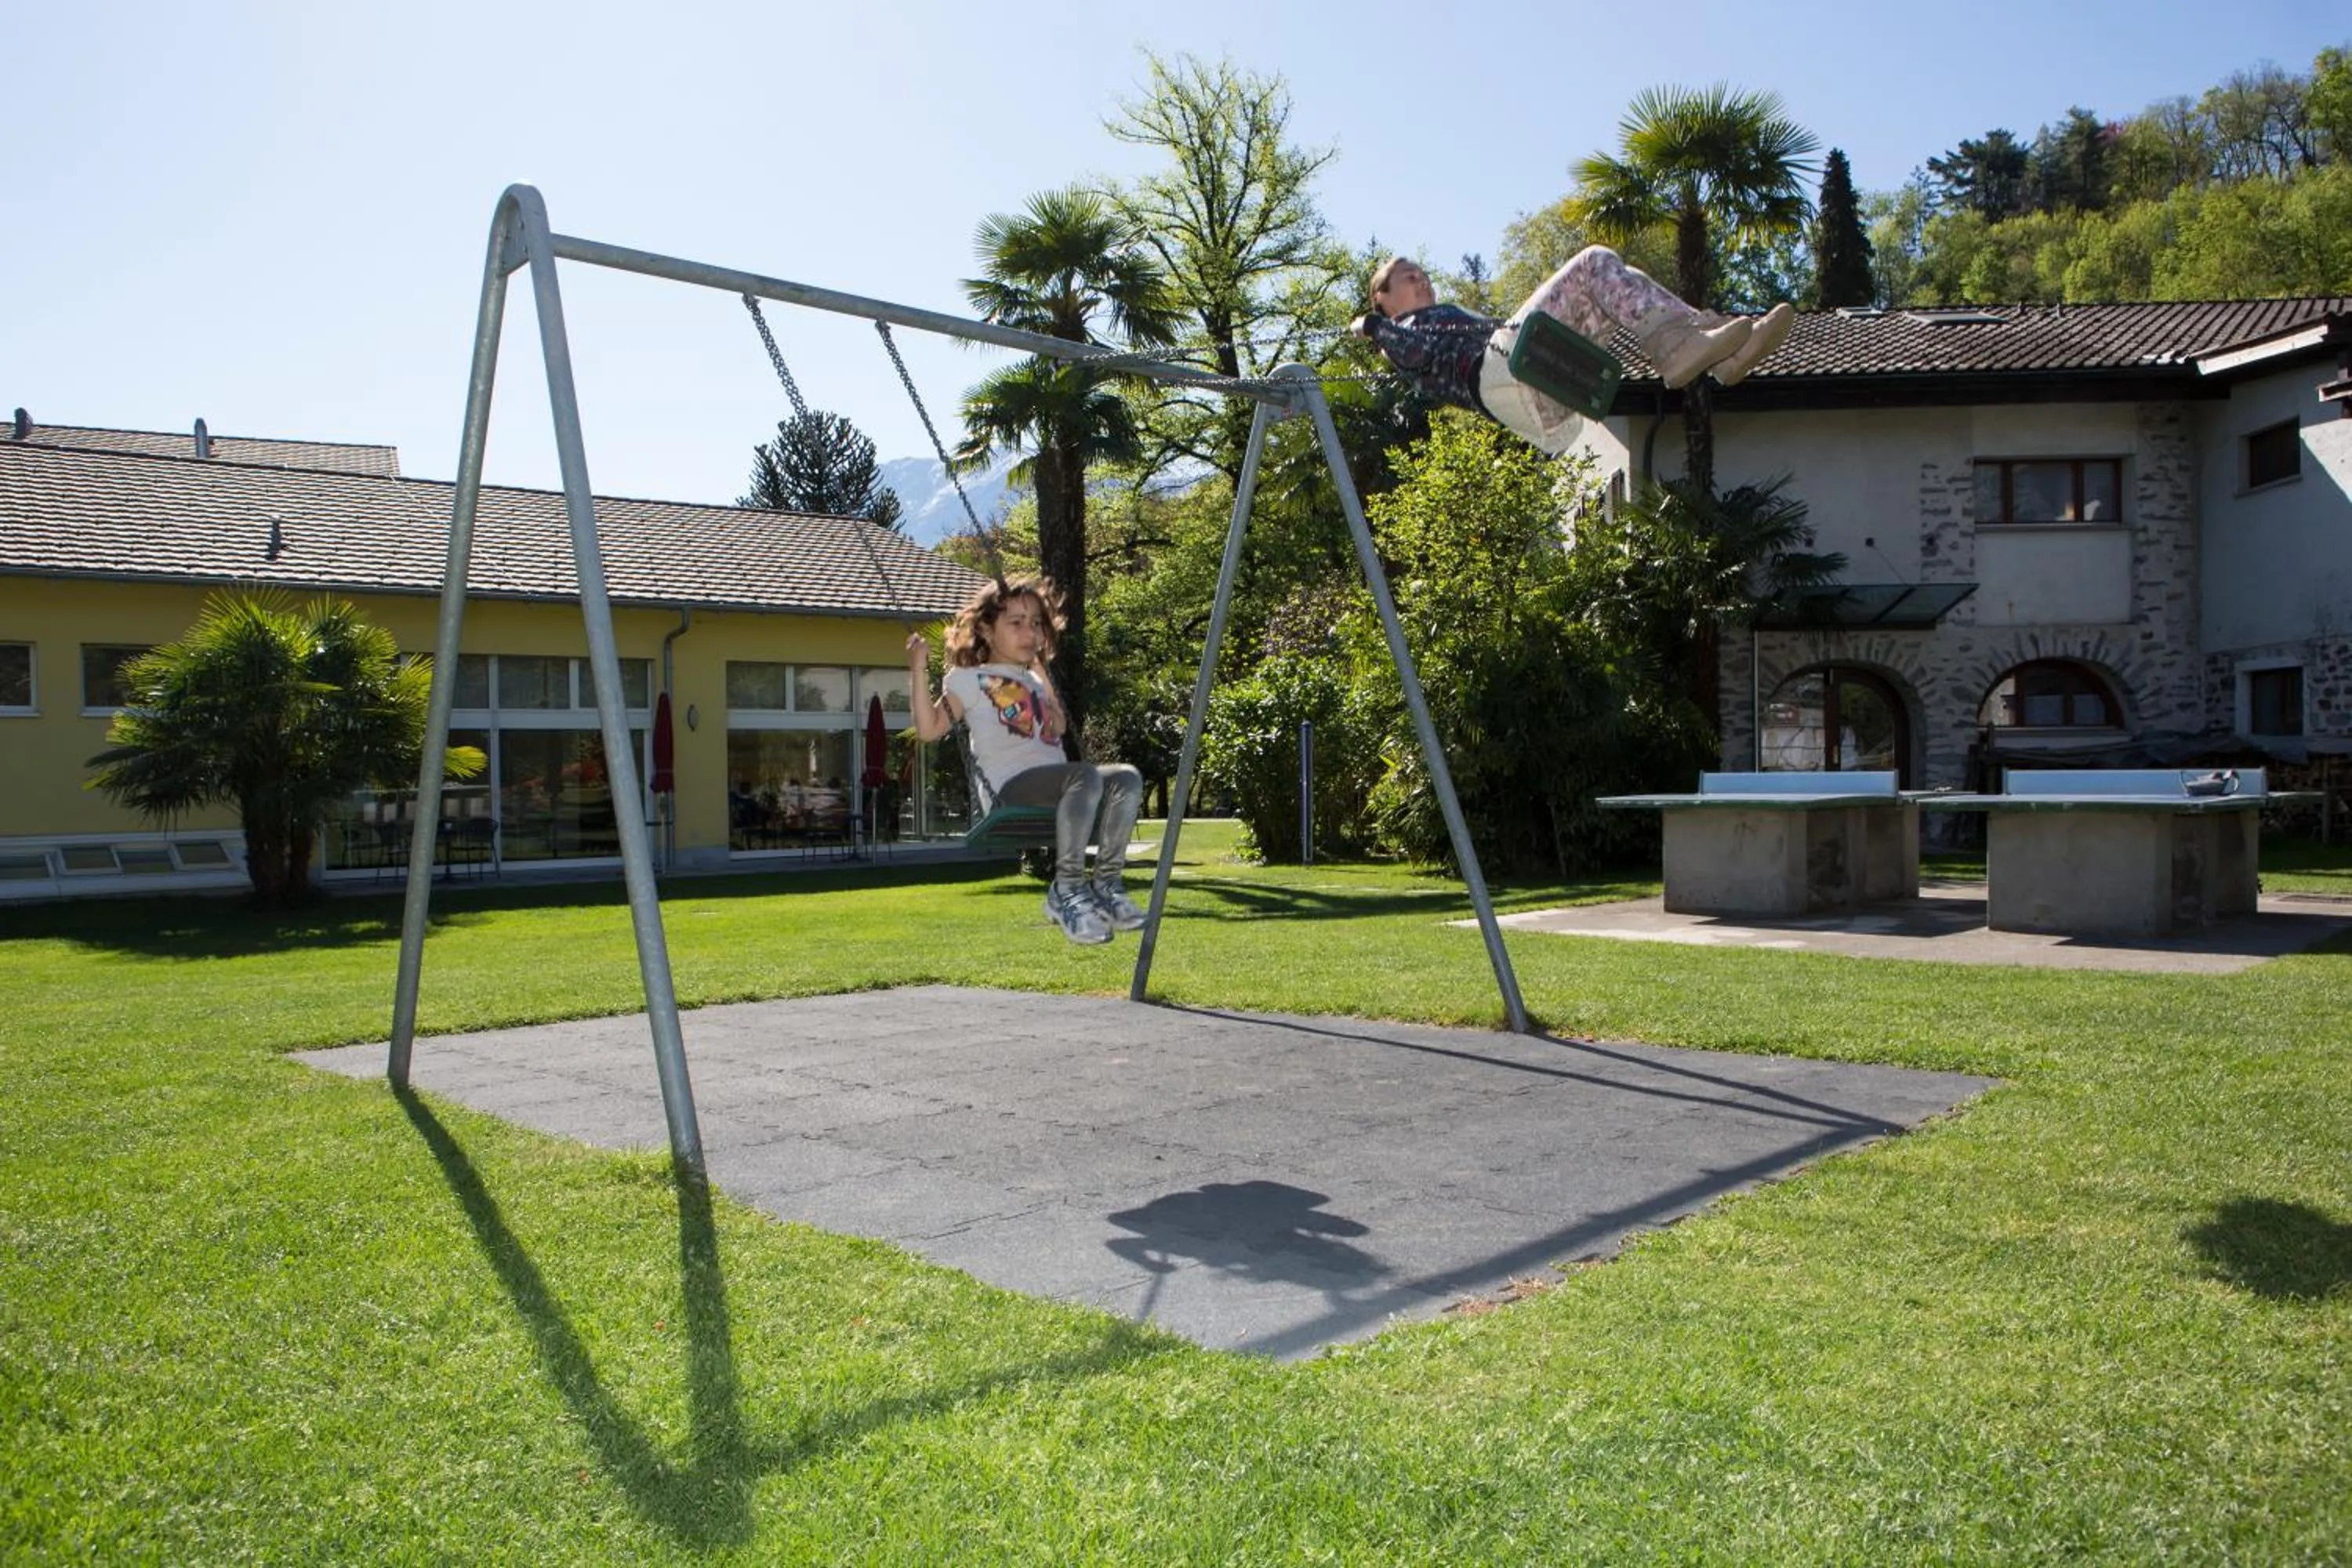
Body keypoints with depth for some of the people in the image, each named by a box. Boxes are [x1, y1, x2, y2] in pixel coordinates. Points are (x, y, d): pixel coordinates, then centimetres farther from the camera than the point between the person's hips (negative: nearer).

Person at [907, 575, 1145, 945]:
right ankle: (1067, 888, -29)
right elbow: (929, 729, 1)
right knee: (1086, 776, -36)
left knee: (1127, 777, -20)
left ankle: (1106, 882, -19)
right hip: (1013, 783, -7)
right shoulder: (968, 679, 9)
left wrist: (1041, 673, 34)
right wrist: (919, 670, -8)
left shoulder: (1033, 680, 31)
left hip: (1054, 780, 7)